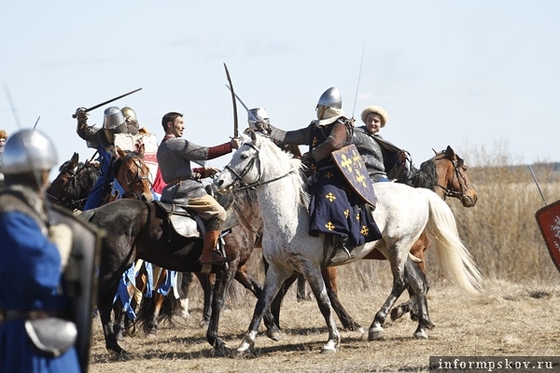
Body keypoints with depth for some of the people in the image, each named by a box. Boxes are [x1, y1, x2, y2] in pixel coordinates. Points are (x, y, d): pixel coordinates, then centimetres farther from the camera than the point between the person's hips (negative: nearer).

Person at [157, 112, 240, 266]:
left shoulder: (163, 148, 22)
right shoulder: (176, 143, -10)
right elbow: (205, 153, -14)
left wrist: (204, 172, 19)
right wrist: (230, 146, -9)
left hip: (172, 192, 11)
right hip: (185, 192, -11)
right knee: (218, 212, -11)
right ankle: (208, 254, -15)